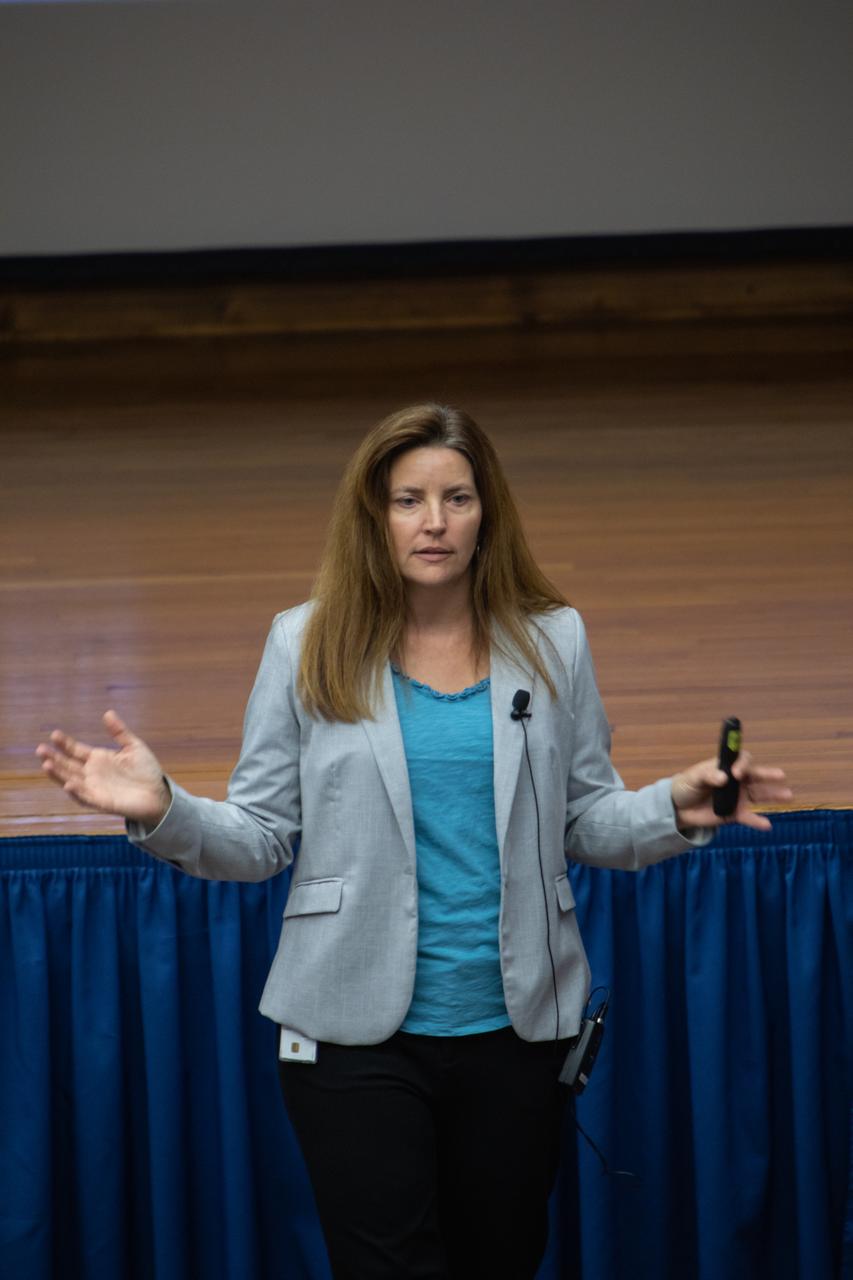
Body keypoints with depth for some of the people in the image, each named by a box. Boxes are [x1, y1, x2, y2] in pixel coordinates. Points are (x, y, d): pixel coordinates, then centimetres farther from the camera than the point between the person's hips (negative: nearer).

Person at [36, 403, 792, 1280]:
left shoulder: (551, 641, 5)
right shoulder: (309, 645, 0)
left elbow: (586, 819, 7)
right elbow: (261, 837, -1)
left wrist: (676, 809, -12)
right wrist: (163, 811, -19)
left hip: (516, 1028, 2)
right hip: (358, 1035, -2)